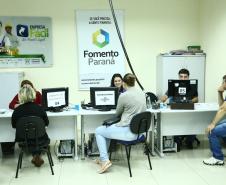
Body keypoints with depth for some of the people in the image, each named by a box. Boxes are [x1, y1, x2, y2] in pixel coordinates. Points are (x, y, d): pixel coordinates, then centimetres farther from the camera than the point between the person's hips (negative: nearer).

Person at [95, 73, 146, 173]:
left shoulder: (124, 96, -16)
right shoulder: (142, 93, 5)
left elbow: (117, 114, 2)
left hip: (129, 132, -8)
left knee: (98, 131, 11)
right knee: (107, 128, 27)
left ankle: (105, 160, 4)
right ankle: (103, 157, 31)